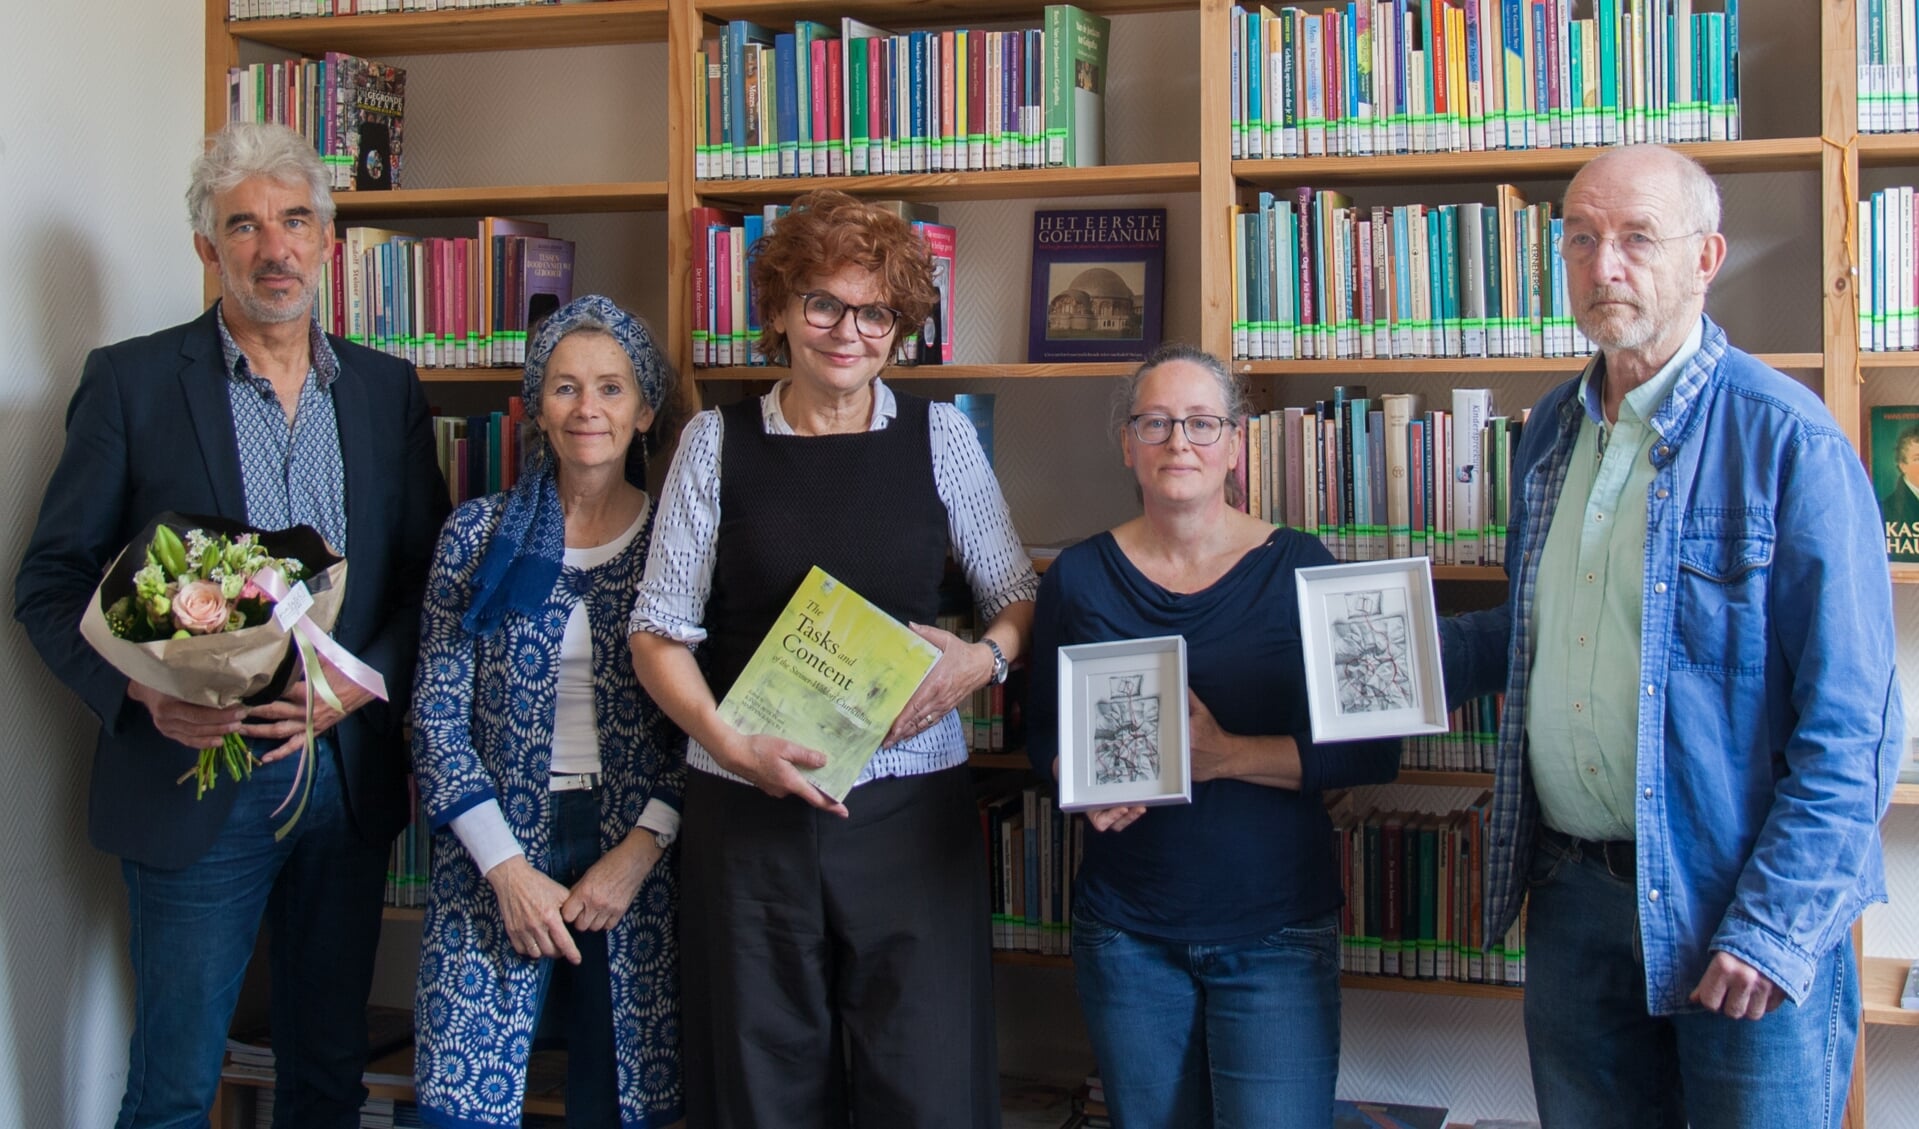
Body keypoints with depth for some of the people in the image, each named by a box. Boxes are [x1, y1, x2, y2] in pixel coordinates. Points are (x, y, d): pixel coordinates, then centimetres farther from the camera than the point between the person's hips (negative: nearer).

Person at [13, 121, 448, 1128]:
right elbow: (49, 585, -3)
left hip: (349, 773, 3)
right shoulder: (131, 381, -2)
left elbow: (430, 578, 8)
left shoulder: (387, 388, 8)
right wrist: (145, 692, -19)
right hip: (196, 784, -3)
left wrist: (363, 682, -10)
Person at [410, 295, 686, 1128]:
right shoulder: (479, 534, 2)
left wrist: (641, 849, -8)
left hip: (634, 861, 0)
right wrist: (509, 867, -7)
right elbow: (437, 715, 0)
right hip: (495, 860, 0)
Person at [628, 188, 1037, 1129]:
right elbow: (659, 633, 2)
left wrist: (984, 659, -11)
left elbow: (1021, 599, 11)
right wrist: (732, 745, -14)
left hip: (910, 802, 0)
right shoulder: (718, 441, 4)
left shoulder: (939, 436, 5)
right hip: (747, 807, 0)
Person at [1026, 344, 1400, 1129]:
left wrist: (1224, 755, -21)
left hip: (1277, 931, -2)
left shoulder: (1299, 569, -5)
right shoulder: (1079, 578, 1)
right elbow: (1042, 732, 11)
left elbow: (1373, 749, -8)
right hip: (1126, 930, 2)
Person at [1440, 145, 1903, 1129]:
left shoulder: (1787, 438, -13)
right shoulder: (1553, 431, 9)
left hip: (1738, 902, -6)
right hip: (1573, 893, 6)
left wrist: (1773, 928, -19)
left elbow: (1851, 724, -15)